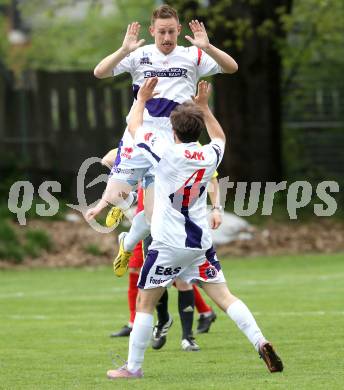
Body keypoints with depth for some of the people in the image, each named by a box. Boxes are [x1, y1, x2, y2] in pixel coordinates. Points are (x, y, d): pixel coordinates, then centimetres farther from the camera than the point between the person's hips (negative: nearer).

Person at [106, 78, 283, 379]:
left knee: (145, 304, 5)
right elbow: (219, 137, 28)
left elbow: (134, 128, 4)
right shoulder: (209, 156, 2)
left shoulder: (166, 152, -12)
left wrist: (142, 99, 19)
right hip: (201, 242, 4)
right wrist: (204, 106, 33)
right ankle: (261, 342, -13)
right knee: (224, 297, 3)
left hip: (168, 244, -4)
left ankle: (133, 367, 6)